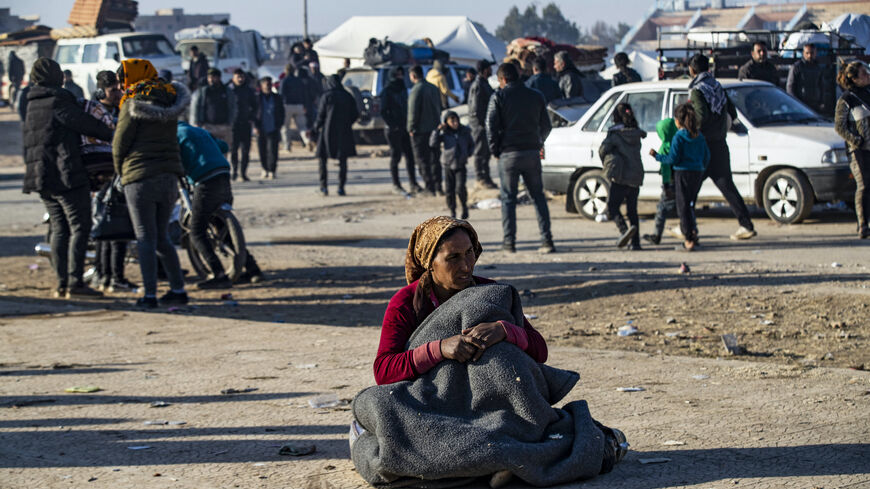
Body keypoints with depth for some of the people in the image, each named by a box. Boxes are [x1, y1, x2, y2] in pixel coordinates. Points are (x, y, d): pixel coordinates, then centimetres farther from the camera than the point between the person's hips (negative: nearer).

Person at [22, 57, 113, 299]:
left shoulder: (32, 106, 16)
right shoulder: (58, 101, -11)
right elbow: (86, 124, -11)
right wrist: (114, 135, 1)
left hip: (41, 177, 9)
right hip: (66, 175, -8)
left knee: (59, 229, 11)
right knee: (80, 227, -5)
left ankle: (62, 283, 7)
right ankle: (75, 282, -10)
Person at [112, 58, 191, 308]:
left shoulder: (134, 104, -9)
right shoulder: (169, 101, 10)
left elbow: (119, 144, -6)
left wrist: (121, 172, 11)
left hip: (140, 178, -6)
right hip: (169, 177, 6)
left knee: (146, 239, -2)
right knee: (162, 237, 16)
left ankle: (150, 295, -3)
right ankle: (178, 289, 14)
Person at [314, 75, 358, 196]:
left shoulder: (326, 96, -6)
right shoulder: (348, 96, 3)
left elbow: (321, 113, -8)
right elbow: (355, 114, 4)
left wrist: (317, 126, 9)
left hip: (328, 131, -2)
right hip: (344, 131, 2)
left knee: (322, 158, 7)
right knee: (343, 160, 9)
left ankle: (323, 186, -5)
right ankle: (341, 187, 1)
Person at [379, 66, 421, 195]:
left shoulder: (403, 89, 13)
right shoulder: (387, 91, -8)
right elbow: (383, 111, -11)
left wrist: (409, 124, 10)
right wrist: (392, 125, -17)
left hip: (404, 127, 6)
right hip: (393, 129, -6)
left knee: (410, 155, 3)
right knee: (395, 156, -1)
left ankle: (413, 184, 6)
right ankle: (396, 185, 7)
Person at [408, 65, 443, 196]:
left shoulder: (416, 90, -15)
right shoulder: (433, 88, 9)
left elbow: (413, 112, -16)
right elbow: (439, 108, 16)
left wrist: (411, 129, -7)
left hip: (421, 131, -7)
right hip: (435, 128, 7)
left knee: (422, 160, -1)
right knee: (435, 159, 13)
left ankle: (430, 188, -3)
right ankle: (438, 188, 15)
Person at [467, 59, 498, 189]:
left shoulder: (485, 84, 16)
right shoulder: (478, 86, -17)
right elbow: (476, 108, -20)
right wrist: (482, 123, -19)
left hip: (485, 123, 10)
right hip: (479, 124, -10)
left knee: (486, 152, 14)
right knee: (480, 153, -5)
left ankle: (485, 178, 21)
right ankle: (480, 180, -1)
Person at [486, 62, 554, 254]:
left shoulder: (499, 97, -3)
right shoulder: (536, 96, 8)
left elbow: (491, 125, -9)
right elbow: (546, 126, 11)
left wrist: (495, 150, 3)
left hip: (509, 154, -3)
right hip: (532, 153, 3)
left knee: (508, 199, 5)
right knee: (538, 196, 9)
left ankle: (509, 241, 2)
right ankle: (546, 240, 2)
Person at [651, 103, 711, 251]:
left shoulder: (679, 137, -11)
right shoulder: (699, 136, 8)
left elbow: (672, 159, -13)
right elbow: (706, 156, 12)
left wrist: (657, 156, 1)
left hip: (683, 173, -6)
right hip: (698, 173, 6)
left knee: (683, 207, -2)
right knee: (690, 205, 19)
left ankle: (689, 240, -5)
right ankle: (693, 233, 21)